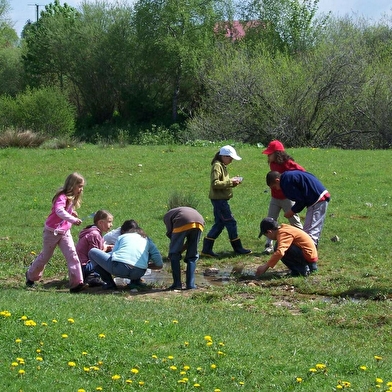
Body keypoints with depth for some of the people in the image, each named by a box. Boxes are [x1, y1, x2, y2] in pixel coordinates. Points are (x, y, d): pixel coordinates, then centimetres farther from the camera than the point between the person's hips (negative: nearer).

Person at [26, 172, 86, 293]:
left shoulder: (72, 198, 4)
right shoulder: (62, 197, -24)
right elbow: (59, 211, -43)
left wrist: (72, 212, 6)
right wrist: (73, 220, -53)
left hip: (65, 232, 7)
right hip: (52, 232, -7)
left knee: (72, 255, -8)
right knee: (45, 256, 11)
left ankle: (77, 283, -11)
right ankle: (31, 275, 36)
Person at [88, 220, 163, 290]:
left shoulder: (122, 237, 25)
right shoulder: (147, 240, 28)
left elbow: (112, 255, 18)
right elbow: (159, 264, 19)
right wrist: (146, 265, 37)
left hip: (120, 268, -3)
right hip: (138, 273, 3)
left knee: (92, 252, 23)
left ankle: (109, 283, 11)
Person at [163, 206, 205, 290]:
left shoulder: (167, 215, 30)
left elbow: (170, 232, 13)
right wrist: (182, 249, 33)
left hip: (182, 224, -4)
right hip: (199, 223, 4)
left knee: (174, 254, 13)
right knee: (192, 256, 19)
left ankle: (177, 283, 10)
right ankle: (190, 284, 13)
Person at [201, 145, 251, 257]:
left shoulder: (222, 166, 18)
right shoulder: (217, 166, -14)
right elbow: (215, 184, -22)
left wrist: (233, 181, 5)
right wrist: (230, 182, -19)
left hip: (221, 199, 10)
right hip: (219, 199, -10)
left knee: (219, 224, 11)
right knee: (231, 222, -4)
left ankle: (206, 249, 11)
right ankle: (238, 248, 4)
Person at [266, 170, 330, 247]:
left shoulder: (286, 181, -13)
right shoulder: (290, 175, 17)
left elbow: (300, 200, -13)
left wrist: (292, 211, 1)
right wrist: (293, 210, 15)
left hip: (318, 200, -10)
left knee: (310, 232, -10)